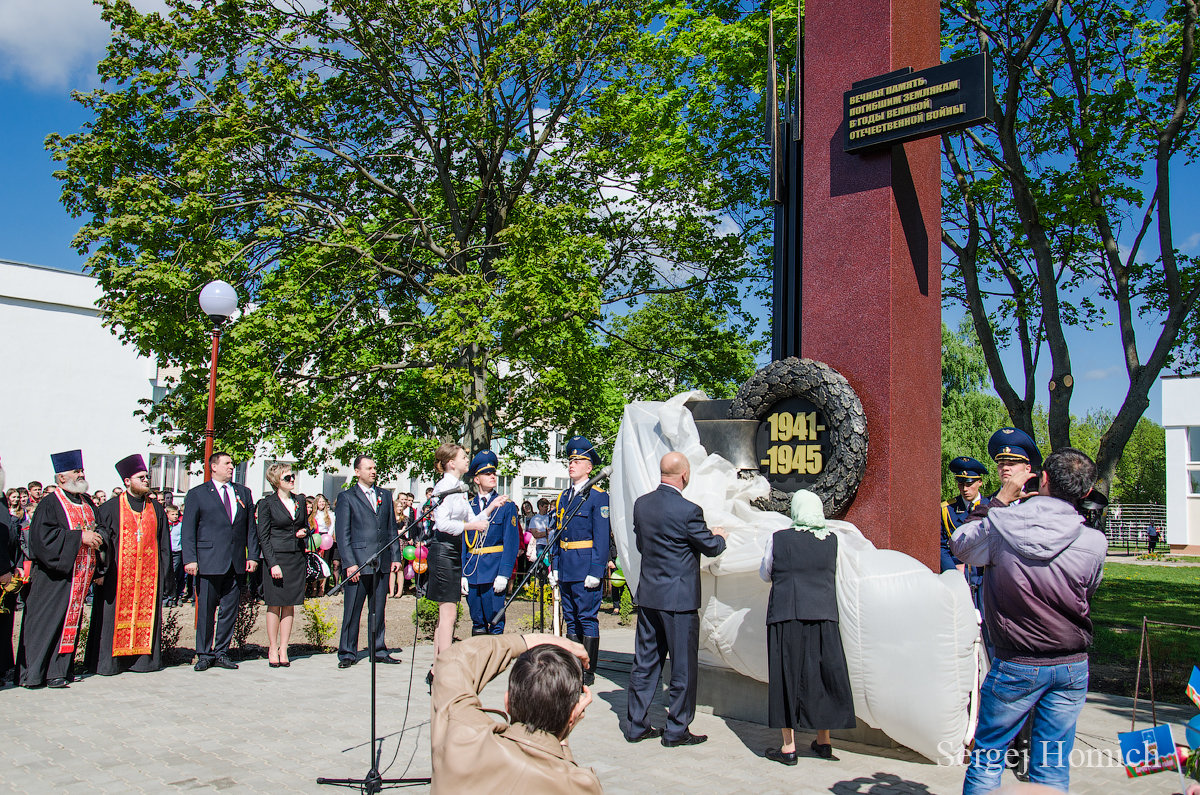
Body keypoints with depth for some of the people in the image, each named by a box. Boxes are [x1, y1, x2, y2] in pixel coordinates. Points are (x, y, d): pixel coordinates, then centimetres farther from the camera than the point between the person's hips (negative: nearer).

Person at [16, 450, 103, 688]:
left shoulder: (87, 503, 15)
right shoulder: (49, 503, -6)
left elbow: (95, 529, 27)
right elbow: (43, 535, -17)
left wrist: (96, 539, 6)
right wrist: (79, 537, -19)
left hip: (80, 575, 6)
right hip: (55, 575, -6)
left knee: (71, 620, 6)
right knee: (46, 621, -4)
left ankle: (57, 671, 11)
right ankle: (32, 672, 4)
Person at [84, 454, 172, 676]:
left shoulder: (157, 510, 12)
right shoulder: (110, 509, 3)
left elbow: (164, 546, 13)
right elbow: (100, 541, -1)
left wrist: (166, 576, 9)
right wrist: (100, 570, -11)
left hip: (148, 574, 3)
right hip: (118, 575, -3)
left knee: (146, 615, 4)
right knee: (116, 615, -1)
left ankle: (142, 658, 12)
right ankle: (110, 661, 7)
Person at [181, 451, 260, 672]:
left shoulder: (243, 493, 14)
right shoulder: (197, 494, 4)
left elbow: (250, 527, 14)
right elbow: (188, 529, 0)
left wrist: (252, 555, 6)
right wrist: (190, 559, -9)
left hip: (236, 562, 3)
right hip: (209, 562, -3)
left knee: (230, 610, 6)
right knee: (205, 610, 2)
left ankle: (221, 653, 17)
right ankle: (204, 654, 13)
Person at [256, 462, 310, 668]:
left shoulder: (300, 502, 11)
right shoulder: (267, 503, -4)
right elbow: (263, 537, -6)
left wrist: (304, 533, -1)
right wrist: (273, 564, -14)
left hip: (297, 558, 5)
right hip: (276, 558, -5)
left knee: (289, 605, 6)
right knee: (275, 605, 0)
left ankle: (283, 650, 12)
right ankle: (272, 649, 10)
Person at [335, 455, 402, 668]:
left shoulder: (385, 495, 15)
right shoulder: (346, 497, 1)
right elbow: (343, 534, -4)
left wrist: (394, 557, 8)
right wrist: (350, 563, -11)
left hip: (382, 563, 4)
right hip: (358, 563, -4)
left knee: (378, 610, 10)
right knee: (352, 610, 1)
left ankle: (378, 651, 19)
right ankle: (347, 653, 11)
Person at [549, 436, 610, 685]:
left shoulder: (598, 496, -6)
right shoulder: (563, 497, 15)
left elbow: (602, 536, -10)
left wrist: (595, 571, -16)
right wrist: (555, 567, 12)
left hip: (586, 567, -7)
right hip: (565, 569, 7)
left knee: (588, 618, -2)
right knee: (571, 619, 12)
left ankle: (588, 671, 4)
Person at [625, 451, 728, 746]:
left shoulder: (641, 504, 1)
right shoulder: (688, 510, -19)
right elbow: (710, 548, -5)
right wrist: (719, 536, 17)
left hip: (648, 595, 6)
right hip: (679, 598, -6)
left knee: (645, 663, 14)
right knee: (683, 666, 6)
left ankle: (637, 725, 21)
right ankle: (677, 730, 14)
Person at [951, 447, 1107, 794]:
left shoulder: (1000, 525, -15)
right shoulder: (1094, 542, -12)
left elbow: (959, 545, 6)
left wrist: (1002, 498, 8)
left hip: (1016, 665, -2)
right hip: (1072, 667, 2)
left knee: (988, 757, 12)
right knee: (1053, 766, 12)